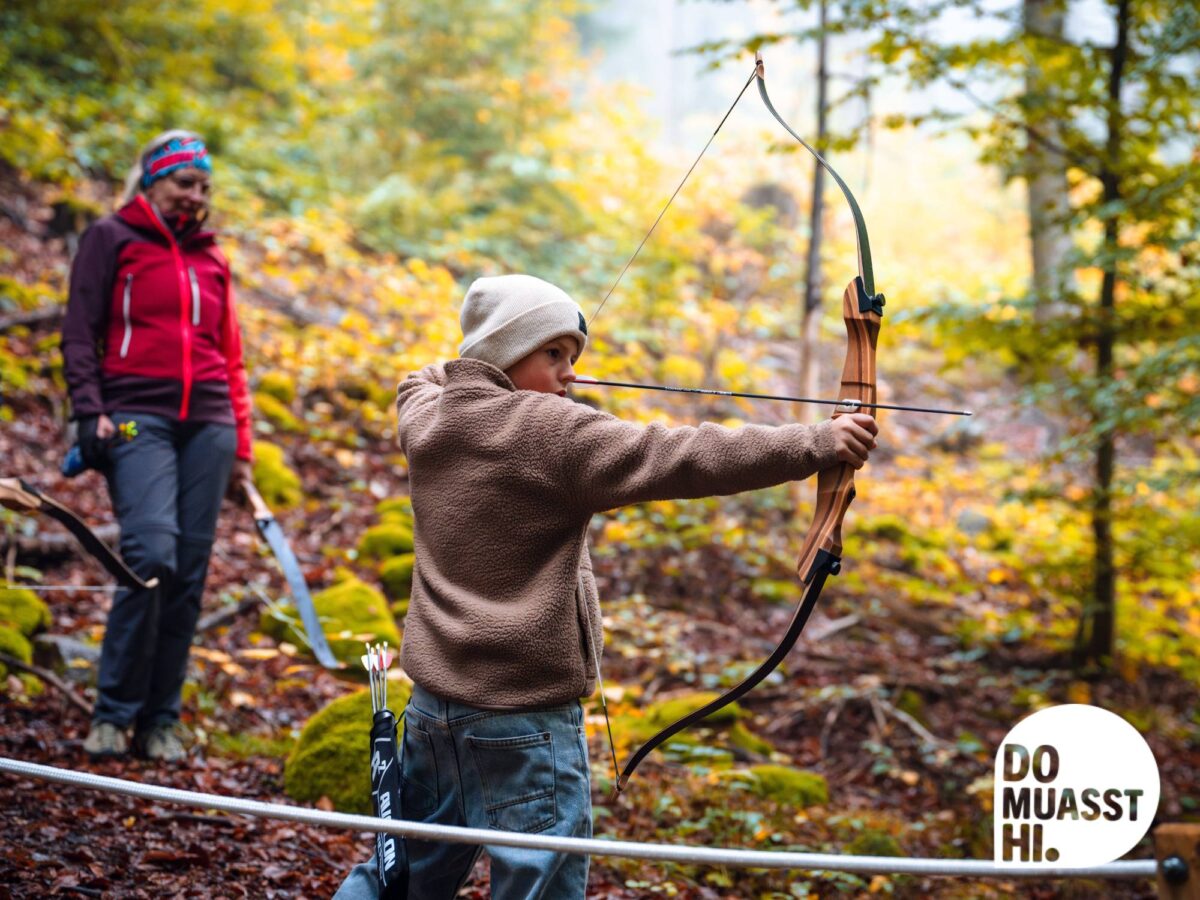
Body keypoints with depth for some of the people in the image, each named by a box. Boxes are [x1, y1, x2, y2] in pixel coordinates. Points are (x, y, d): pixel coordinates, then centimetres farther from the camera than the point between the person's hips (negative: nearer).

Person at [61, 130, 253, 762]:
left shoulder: (210, 257, 20)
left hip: (207, 424, 5)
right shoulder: (111, 240, 7)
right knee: (153, 555, -20)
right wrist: (89, 412, -10)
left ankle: (160, 721, 7)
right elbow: (79, 334, 3)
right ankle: (113, 714, -9)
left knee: (189, 573, -1)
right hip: (137, 418, -5)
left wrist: (241, 441, 15)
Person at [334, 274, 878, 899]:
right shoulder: (552, 433, -15)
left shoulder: (424, 419, 6)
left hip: (432, 702, 8)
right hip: (523, 720, -8)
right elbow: (682, 458, -23)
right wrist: (816, 444, -23)